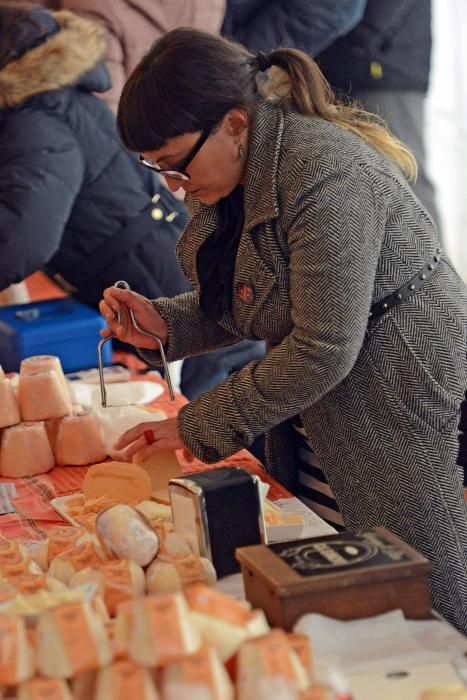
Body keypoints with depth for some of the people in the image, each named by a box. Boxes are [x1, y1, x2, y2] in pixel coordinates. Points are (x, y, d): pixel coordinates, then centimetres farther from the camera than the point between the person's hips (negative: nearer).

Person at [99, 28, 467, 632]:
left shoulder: (326, 175, -28)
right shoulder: (232, 175, 1)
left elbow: (325, 349, -28)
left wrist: (199, 425, -21)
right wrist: (164, 323, -7)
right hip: (312, 388, 9)